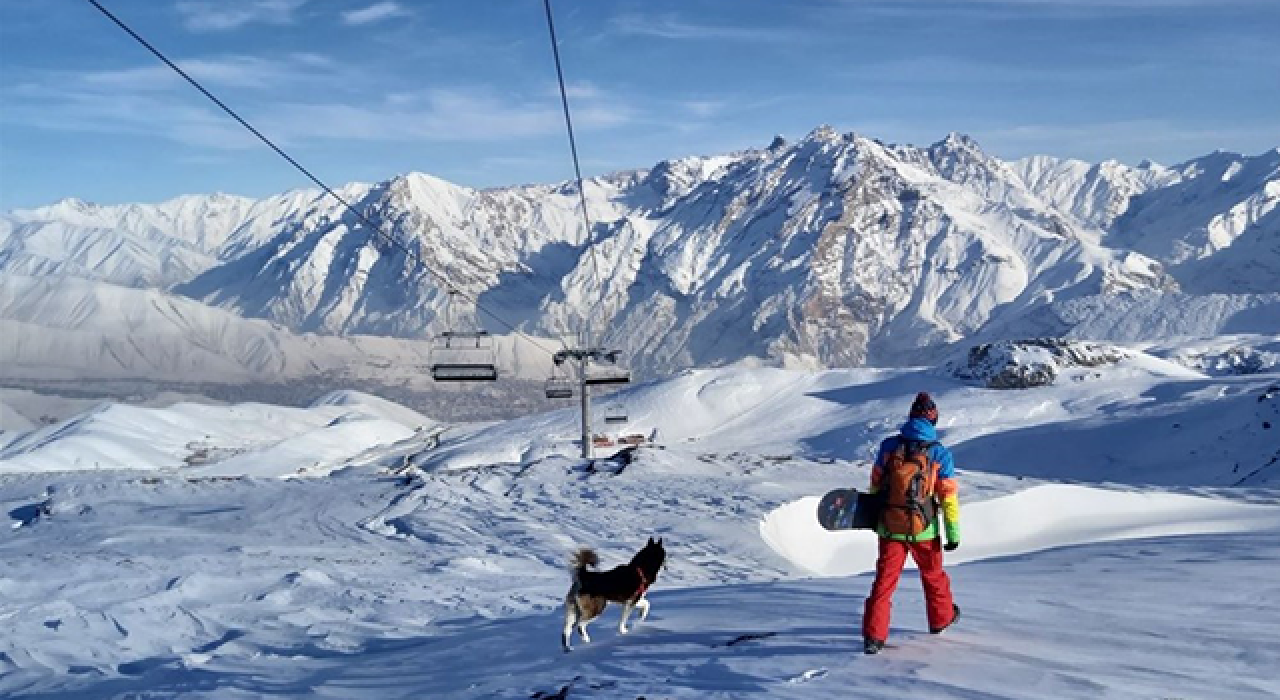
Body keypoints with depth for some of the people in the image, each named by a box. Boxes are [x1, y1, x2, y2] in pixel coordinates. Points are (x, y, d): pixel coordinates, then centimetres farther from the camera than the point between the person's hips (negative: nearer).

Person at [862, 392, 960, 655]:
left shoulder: (889, 446, -3)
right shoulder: (940, 453, -8)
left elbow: (875, 484, 7)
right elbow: (948, 496, -6)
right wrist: (954, 532, 1)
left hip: (890, 527, 1)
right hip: (923, 530, -1)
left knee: (884, 580, 4)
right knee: (933, 574, 23)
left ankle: (873, 635, -7)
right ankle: (941, 618, 43)